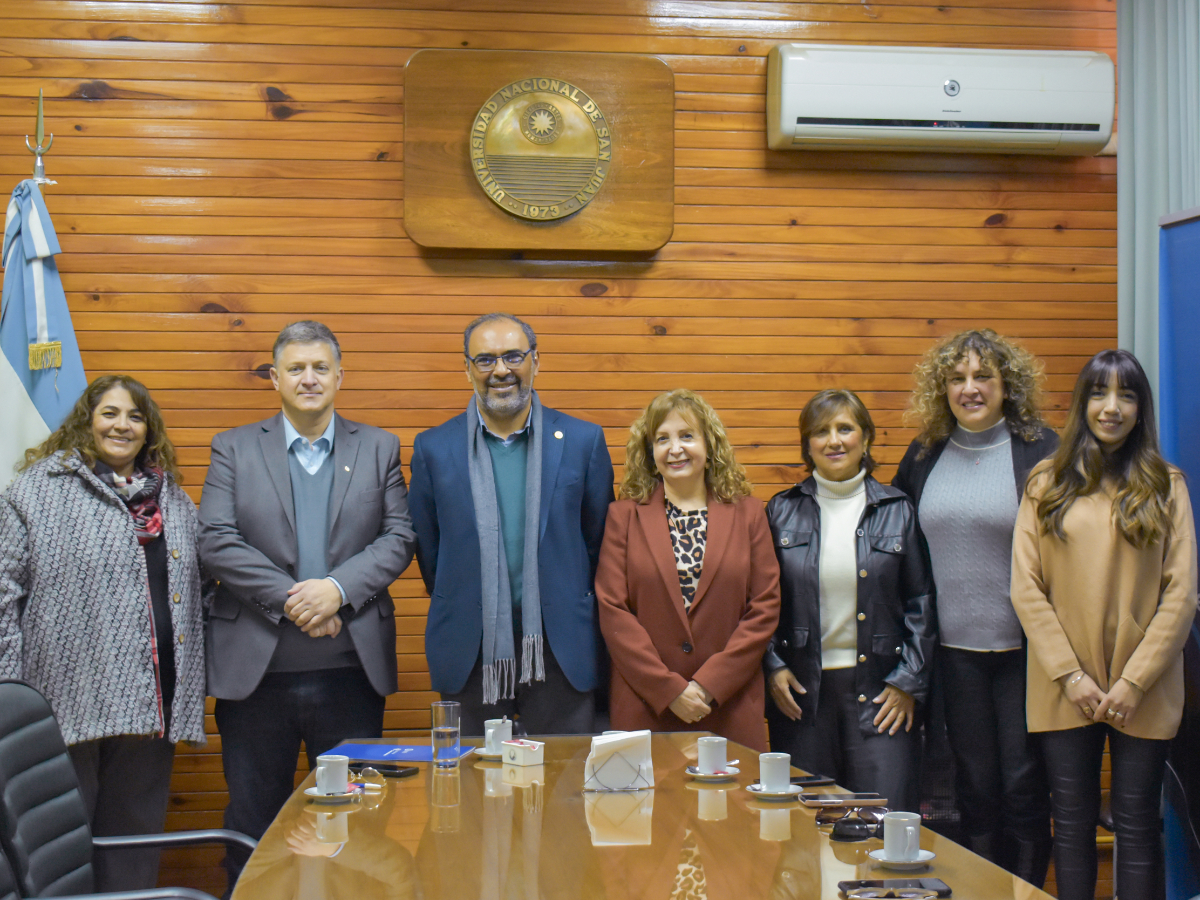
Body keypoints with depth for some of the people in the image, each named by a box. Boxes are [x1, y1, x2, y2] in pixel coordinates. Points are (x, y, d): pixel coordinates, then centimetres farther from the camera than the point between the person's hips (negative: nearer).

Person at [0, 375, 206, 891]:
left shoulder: (172, 498, 16)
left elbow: (193, 592, 20)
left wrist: (193, 686, 11)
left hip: (150, 703, 4)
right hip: (69, 698, -4)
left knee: (137, 831, 9)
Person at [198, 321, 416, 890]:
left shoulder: (378, 448, 10)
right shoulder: (234, 448, 7)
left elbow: (399, 538, 1)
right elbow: (215, 541, -5)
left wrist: (338, 588, -15)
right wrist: (289, 599, -14)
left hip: (352, 667, 1)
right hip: (256, 667, -1)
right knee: (252, 823, 7)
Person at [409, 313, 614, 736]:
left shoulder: (583, 440, 2)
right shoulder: (433, 447, 4)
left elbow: (599, 542, 8)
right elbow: (427, 548, 11)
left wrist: (573, 612, 9)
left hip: (559, 651, 0)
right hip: (469, 653, 0)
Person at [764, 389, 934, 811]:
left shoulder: (898, 511, 5)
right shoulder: (782, 511, 7)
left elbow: (921, 602, 4)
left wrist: (909, 681, -2)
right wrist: (772, 666, -1)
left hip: (879, 689, -1)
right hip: (800, 689, 1)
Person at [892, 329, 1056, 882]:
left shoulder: (1042, 451, -5)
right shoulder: (925, 456, 8)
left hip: (1023, 648, -3)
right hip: (955, 648, 4)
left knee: (1024, 785, 4)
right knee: (974, 787, 12)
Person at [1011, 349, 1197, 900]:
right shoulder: (1046, 484, 5)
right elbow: (1025, 589, 0)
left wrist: (1135, 680, -9)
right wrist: (1069, 675, -8)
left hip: (1142, 692, 0)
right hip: (1064, 689, 1)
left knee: (1137, 828, 4)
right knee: (1072, 825, 7)